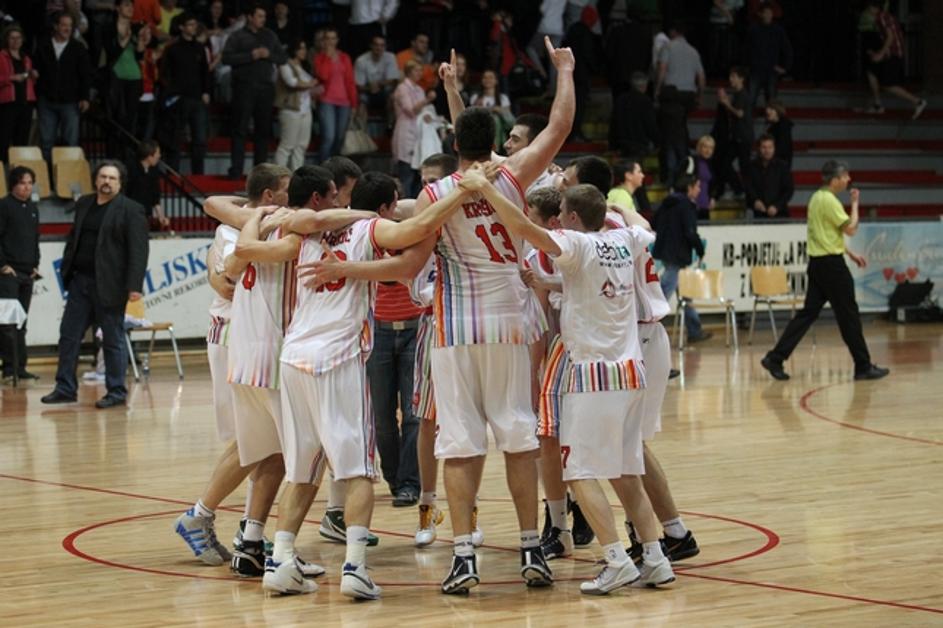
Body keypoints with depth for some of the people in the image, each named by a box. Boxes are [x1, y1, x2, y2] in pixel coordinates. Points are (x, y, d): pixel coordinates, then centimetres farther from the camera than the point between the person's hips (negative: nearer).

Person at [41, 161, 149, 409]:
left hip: (109, 285, -6)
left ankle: (116, 392, 9)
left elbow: (138, 250, -12)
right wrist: (66, 271, 12)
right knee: (68, 335, 7)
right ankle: (65, 388, 14)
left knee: (113, 339, 1)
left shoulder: (131, 210, -6)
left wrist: (134, 285, -19)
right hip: (80, 281, 6)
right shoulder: (83, 205, 14)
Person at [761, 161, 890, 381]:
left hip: (817, 262, 9)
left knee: (808, 312, 7)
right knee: (849, 316, 0)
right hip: (831, 264, -9)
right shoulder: (829, 201, -16)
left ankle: (775, 358, 1)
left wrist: (851, 254, 23)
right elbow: (851, 229, -17)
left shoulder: (817, 198, 15)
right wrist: (855, 204, -4)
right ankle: (863, 366, 7)